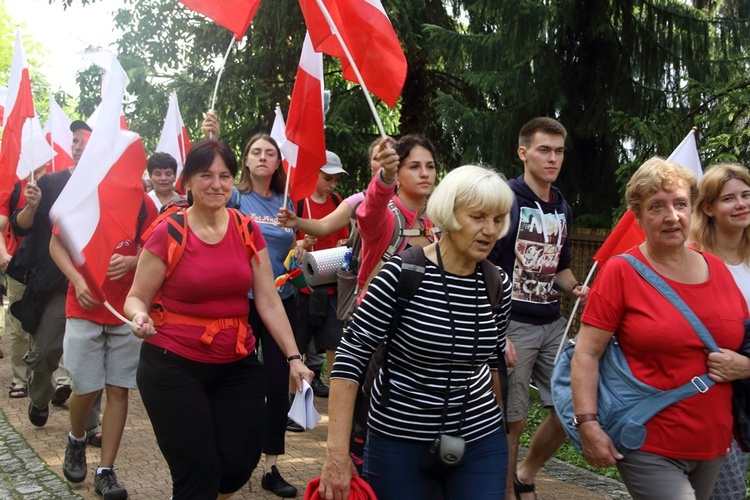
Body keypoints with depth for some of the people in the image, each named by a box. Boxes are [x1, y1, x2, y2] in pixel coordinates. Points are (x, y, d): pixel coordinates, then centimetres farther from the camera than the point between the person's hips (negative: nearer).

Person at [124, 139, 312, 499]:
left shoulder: (248, 231, 1)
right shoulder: (167, 233, -9)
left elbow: (269, 301, 2)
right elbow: (136, 297, -3)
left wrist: (293, 357, -3)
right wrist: (140, 317, -25)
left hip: (238, 366, 4)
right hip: (173, 367, -4)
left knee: (239, 466, 8)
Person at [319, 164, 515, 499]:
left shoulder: (498, 285, -3)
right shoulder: (403, 273, -17)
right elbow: (350, 357, -16)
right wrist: (337, 453, -20)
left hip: (480, 441, 4)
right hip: (400, 441, -3)